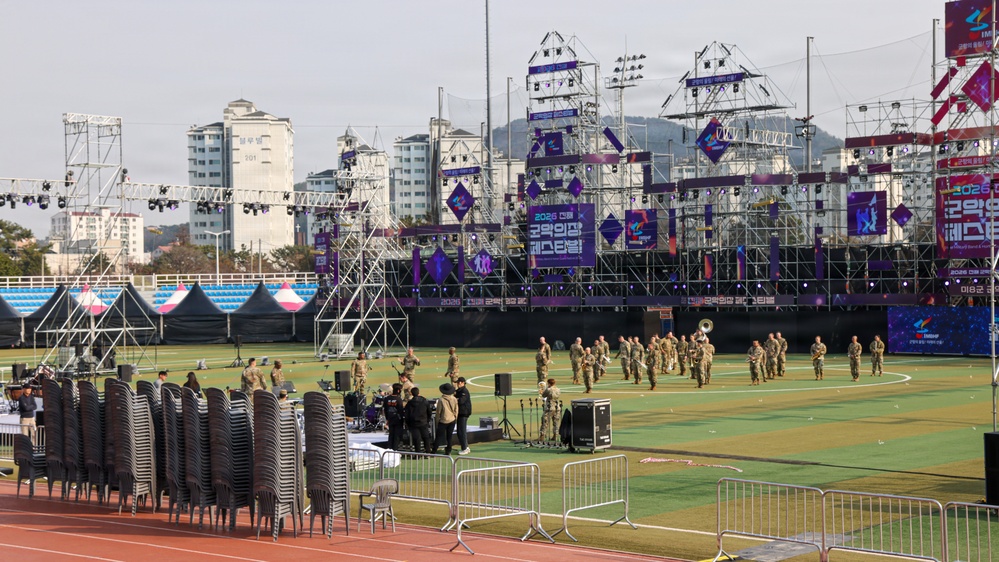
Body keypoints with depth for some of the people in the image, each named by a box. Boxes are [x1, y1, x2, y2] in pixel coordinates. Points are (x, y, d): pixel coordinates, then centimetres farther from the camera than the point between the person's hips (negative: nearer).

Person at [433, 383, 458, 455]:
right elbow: (456, 410, 5)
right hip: (452, 420, 3)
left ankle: (434, 451, -1)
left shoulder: (441, 400, -15)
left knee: (439, 436, 1)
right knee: (449, 437, 11)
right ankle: (448, 451, 13)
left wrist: (437, 421, 4)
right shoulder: (454, 399, -4)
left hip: (443, 421, -3)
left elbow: (438, 411, -7)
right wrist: (455, 419, 19)